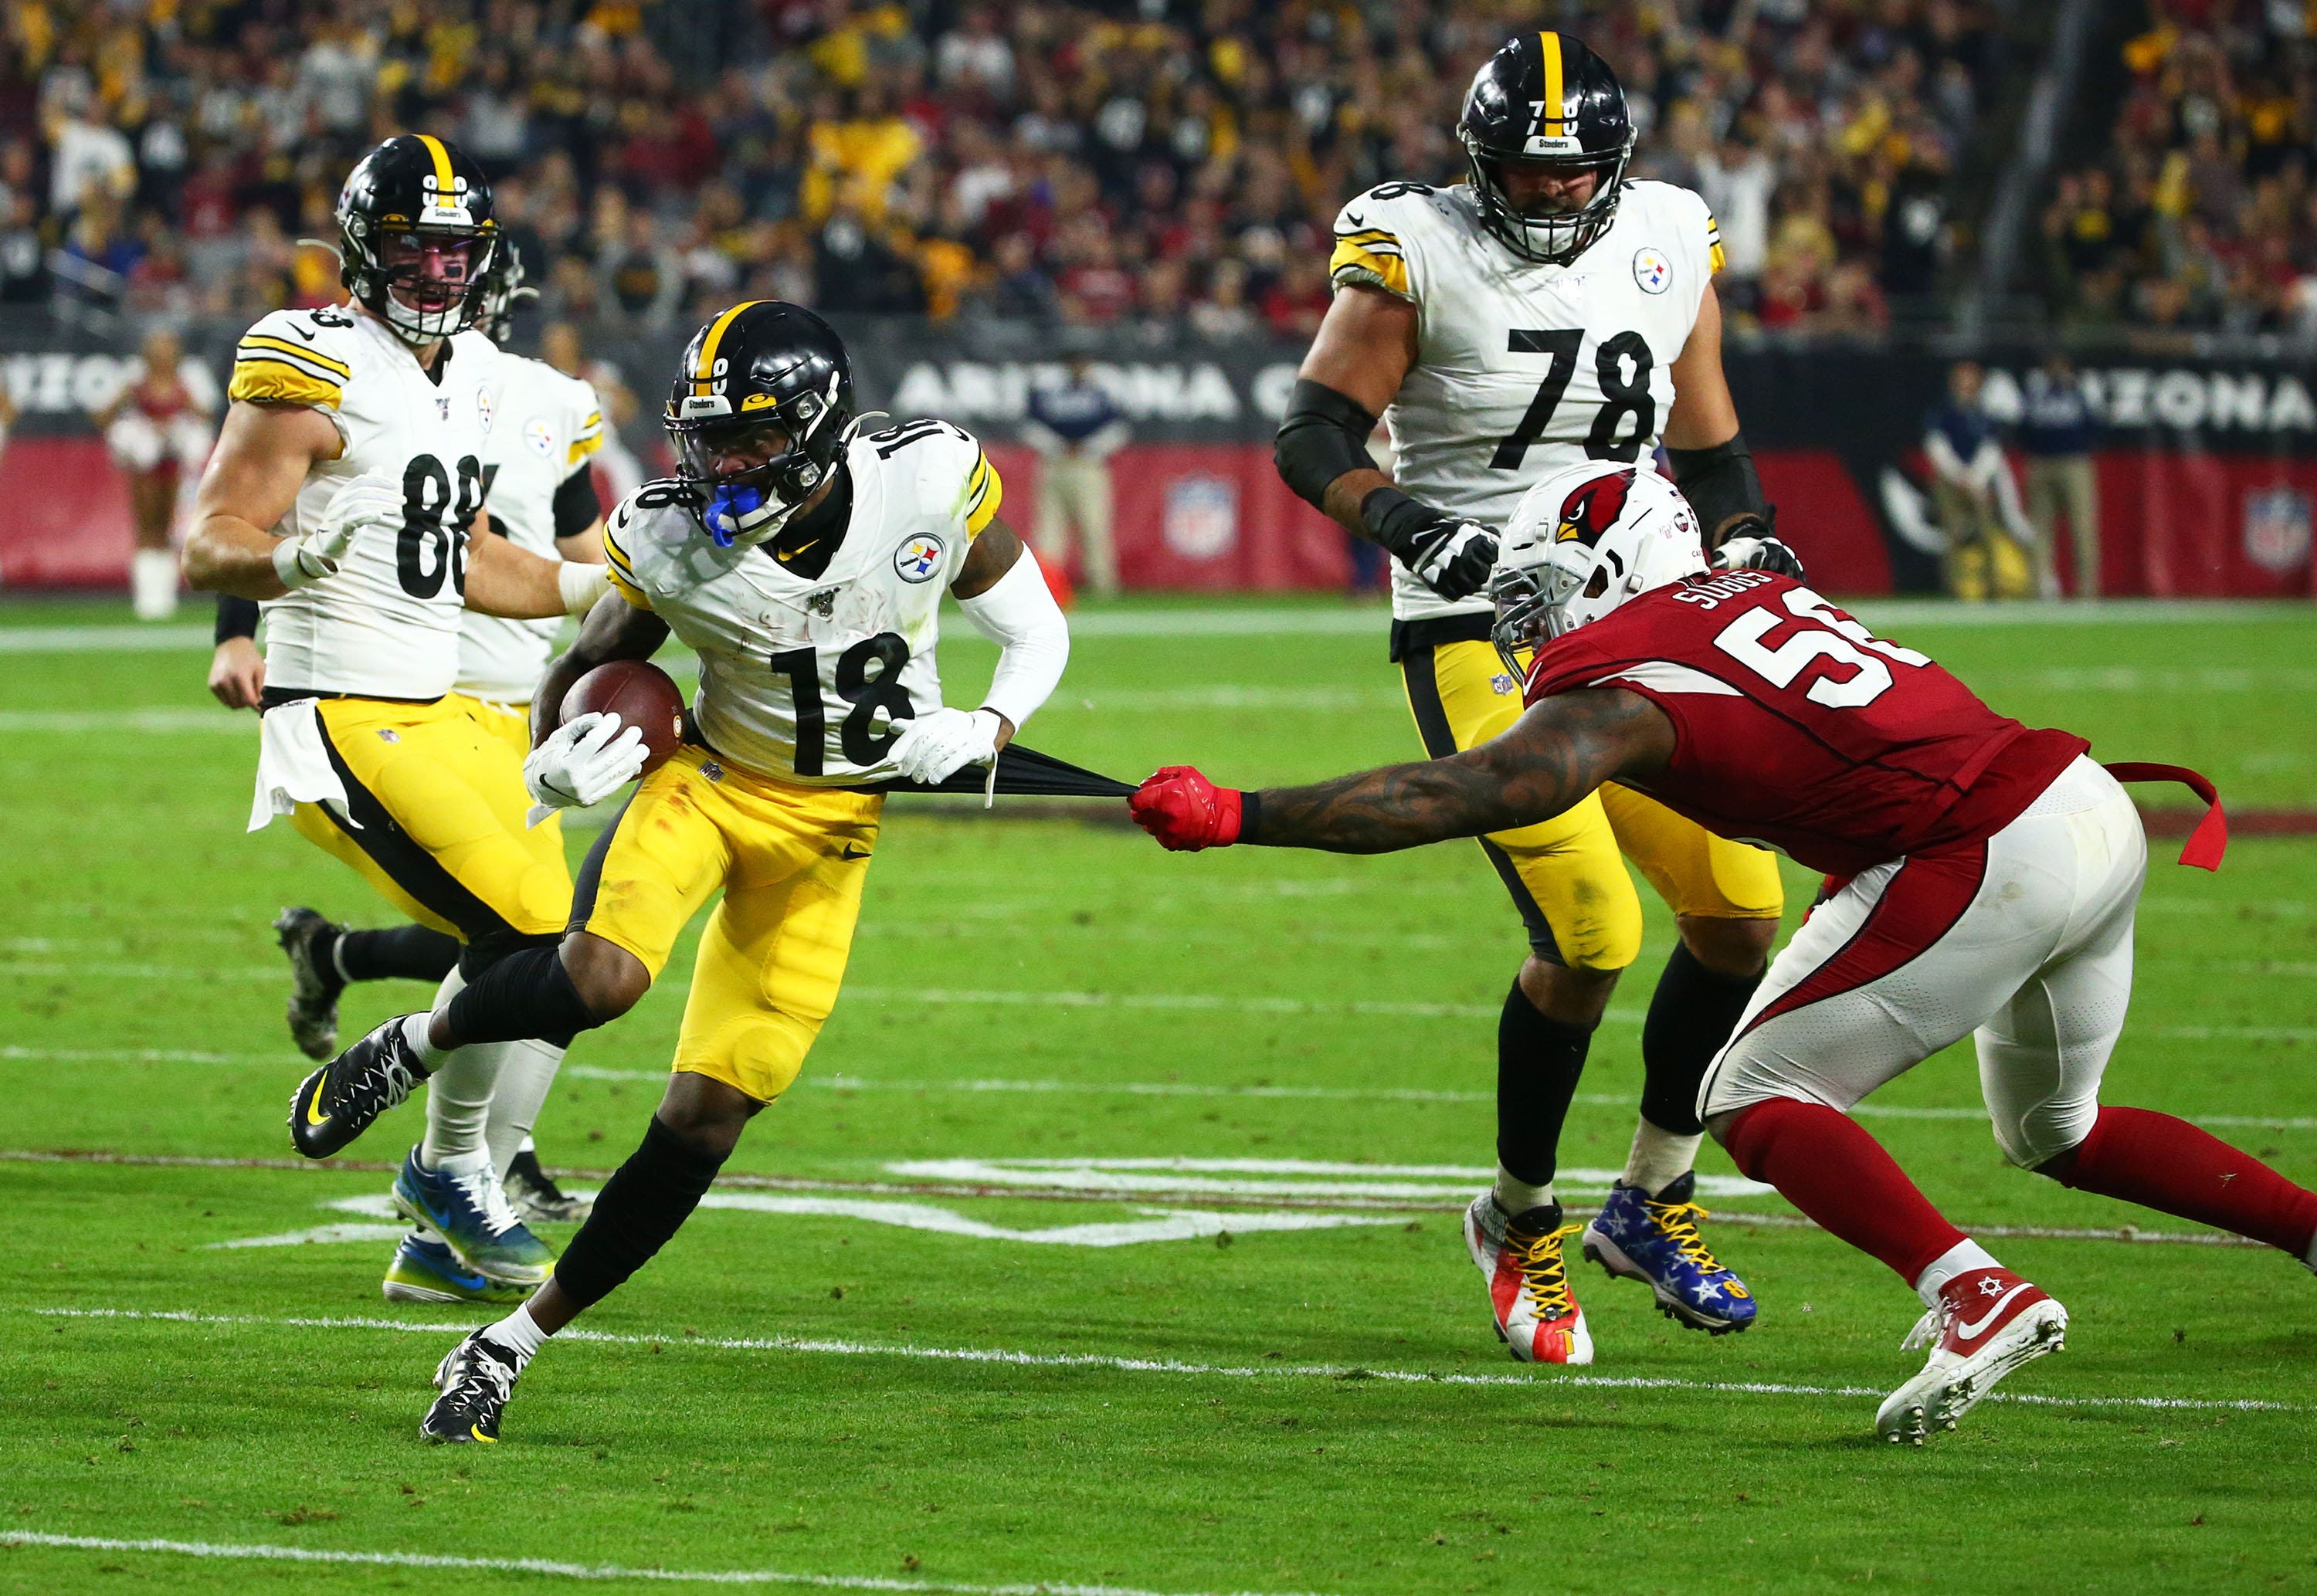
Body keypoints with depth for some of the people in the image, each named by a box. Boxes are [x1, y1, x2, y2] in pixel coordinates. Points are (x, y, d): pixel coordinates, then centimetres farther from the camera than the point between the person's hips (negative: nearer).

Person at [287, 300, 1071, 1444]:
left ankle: (516, 1343, 10)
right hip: (707, 779, -1)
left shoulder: (932, 480, -18)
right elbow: (582, 671, -1)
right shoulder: (676, 545, -18)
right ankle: (416, 1044, -1)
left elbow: (1036, 634, -3)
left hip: (831, 828, 1)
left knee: (707, 1117, -4)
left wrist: (984, 731, -23)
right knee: (604, 976, -33)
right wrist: (554, 763, -23)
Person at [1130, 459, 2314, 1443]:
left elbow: (1454, 799, -14)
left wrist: (1233, 816, -13)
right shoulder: (1749, 593, 16)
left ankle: (1976, 1297, -16)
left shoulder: (1616, 690, -7)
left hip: (1989, 863, -8)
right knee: (2053, 1131, 29)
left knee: (1758, 1101, 1)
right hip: (2098, 814, 8)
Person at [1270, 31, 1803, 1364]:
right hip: (1479, 639, -6)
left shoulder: (1669, 248, 8)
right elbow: (1315, 434, -9)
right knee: (1590, 937, -17)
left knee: (1742, 910, -3)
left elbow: (1709, 444, 19)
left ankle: (1654, 1204, 18)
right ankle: (1520, 1219, 7)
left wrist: (1749, 546, 3)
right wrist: (1406, 522, -25)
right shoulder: (1417, 257, -8)